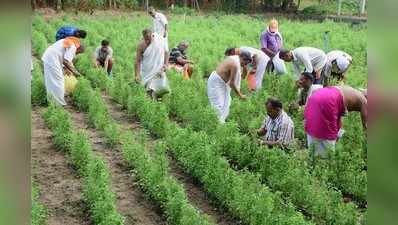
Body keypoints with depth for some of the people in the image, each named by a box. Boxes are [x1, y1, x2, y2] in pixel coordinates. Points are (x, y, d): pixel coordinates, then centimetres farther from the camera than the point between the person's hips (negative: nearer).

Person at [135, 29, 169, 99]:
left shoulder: (160, 40, -8)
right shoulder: (141, 45, -13)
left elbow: (166, 52, 7)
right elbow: (138, 61, -11)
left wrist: (166, 64, -5)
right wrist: (137, 75, -18)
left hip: (159, 71, 1)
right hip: (147, 73, -1)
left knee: (162, 87, -6)